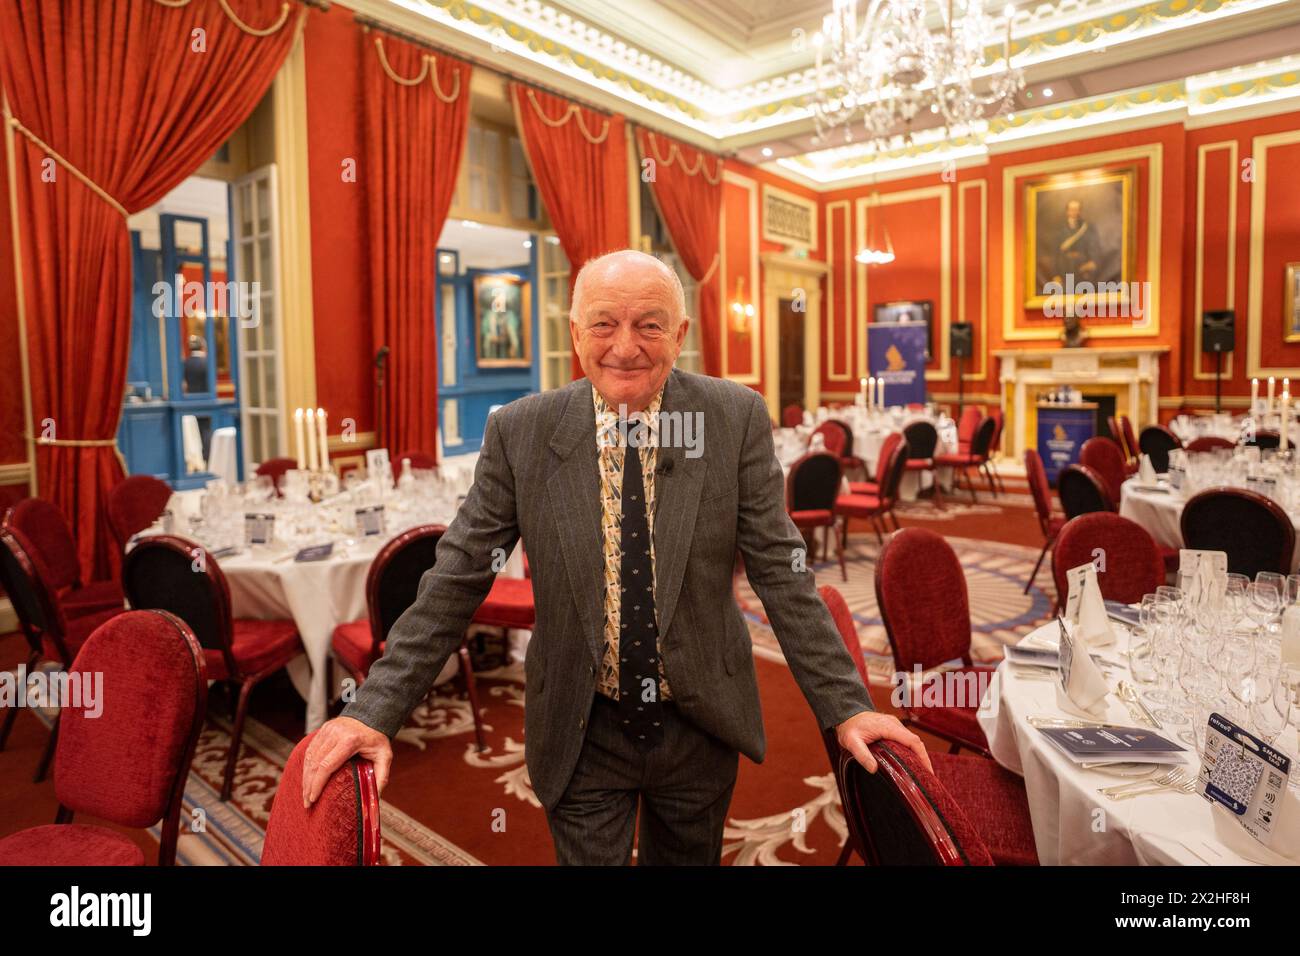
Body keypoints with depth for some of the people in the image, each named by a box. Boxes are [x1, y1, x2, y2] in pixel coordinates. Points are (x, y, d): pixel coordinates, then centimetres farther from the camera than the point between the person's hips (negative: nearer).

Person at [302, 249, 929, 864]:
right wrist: (375, 710, -13)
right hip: (581, 737, -1)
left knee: (686, 859, 24)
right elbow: (455, 582, -8)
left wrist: (845, 706, -11)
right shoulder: (520, 432, -12)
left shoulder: (736, 418, -12)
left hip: (702, 726, 2)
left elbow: (780, 571, -9)